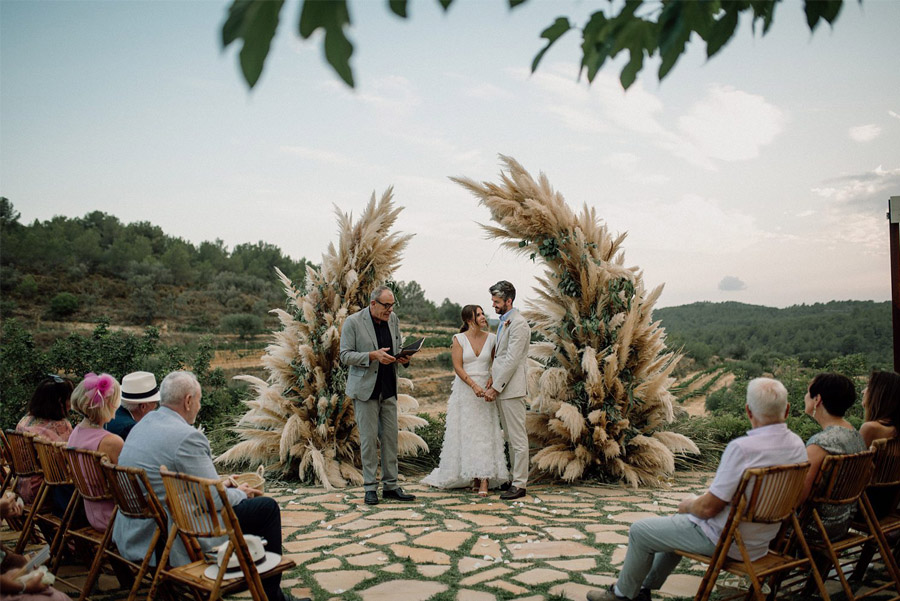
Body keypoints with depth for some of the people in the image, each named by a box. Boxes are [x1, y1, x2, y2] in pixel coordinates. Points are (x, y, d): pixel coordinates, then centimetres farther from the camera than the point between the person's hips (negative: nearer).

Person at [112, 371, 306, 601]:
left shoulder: (142, 426, 7)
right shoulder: (186, 436, -22)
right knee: (267, 507, -1)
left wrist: (222, 484, 17)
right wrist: (240, 494, 4)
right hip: (171, 543, -10)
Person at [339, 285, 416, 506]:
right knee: (369, 438, -1)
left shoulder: (393, 319, 7)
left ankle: (391, 486, 16)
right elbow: (345, 356, -9)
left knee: (391, 436, 7)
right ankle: (370, 488, 11)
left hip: (388, 388, 5)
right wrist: (373, 355, -22)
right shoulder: (353, 322, -8)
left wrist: (403, 358, -4)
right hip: (365, 388, -5)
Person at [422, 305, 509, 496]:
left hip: (484, 390, 1)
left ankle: (484, 481, -7)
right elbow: (458, 367, -9)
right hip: (464, 390, -1)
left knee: (484, 433, -5)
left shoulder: (491, 338, 4)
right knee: (465, 434, 2)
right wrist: (473, 385, -20)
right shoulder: (458, 339, -3)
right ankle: (474, 477, 13)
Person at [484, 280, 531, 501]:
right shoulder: (504, 322, 17)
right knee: (509, 437, 15)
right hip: (501, 387, 10)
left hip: (512, 387, -10)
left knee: (518, 437, -4)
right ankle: (516, 478, 24)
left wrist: (496, 387, -17)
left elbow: (512, 360, -18)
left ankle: (519, 485, 2)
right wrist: (492, 377, 5)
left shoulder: (518, 323, -14)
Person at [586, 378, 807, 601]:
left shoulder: (742, 448, -30)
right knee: (675, 522, 31)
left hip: (725, 540, -8)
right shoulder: (797, 446, -4)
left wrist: (688, 505, 0)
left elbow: (708, 508, -23)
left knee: (639, 531, 8)